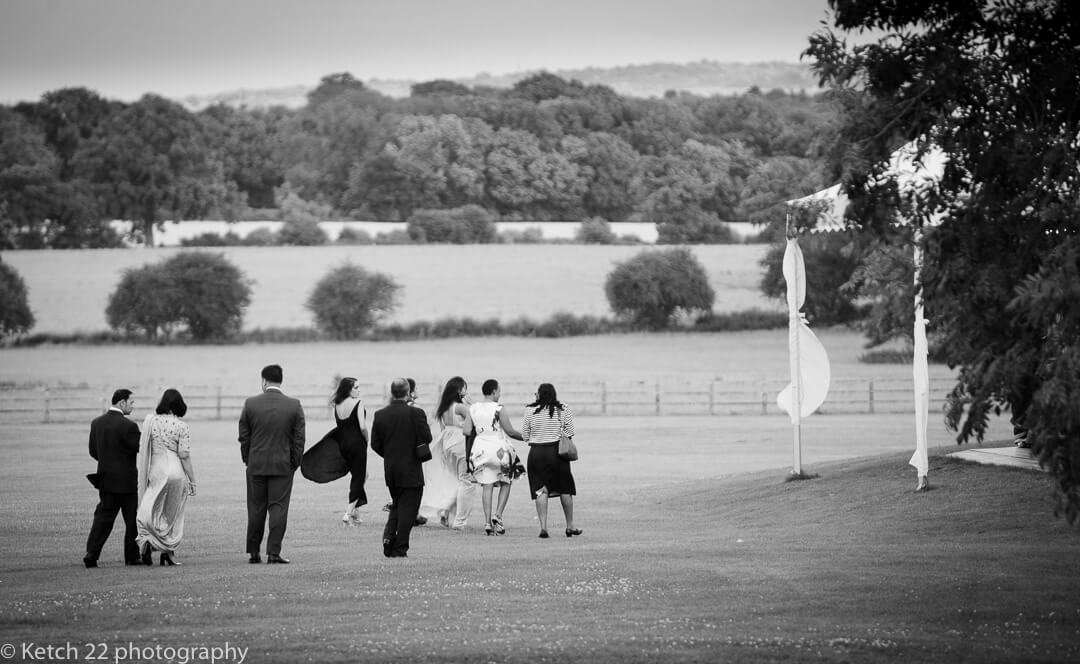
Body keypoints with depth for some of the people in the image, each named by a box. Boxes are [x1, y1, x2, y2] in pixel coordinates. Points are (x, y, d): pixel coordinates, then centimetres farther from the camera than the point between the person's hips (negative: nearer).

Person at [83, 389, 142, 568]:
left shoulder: (96, 423, 3)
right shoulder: (128, 426, -18)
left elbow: (93, 451, 9)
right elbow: (140, 448, -11)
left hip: (106, 478, 6)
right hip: (126, 480, -6)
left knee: (103, 517, 7)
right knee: (132, 519, 8)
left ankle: (91, 554, -4)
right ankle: (132, 556, 13)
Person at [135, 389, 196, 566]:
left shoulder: (150, 421, -2)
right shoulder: (182, 426, -8)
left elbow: (143, 449, 2)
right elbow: (184, 456, -8)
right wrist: (192, 480, -2)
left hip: (155, 471, 1)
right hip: (176, 472, -1)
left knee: (150, 511, 6)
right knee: (173, 514, 12)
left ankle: (147, 540, -20)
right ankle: (167, 551, 13)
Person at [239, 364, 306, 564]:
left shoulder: (250, 404, -4)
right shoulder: (294, 405, -5)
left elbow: (243, 437, 1)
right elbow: (299, 439, -3)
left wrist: (247, 460, 12)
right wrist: (294, 464, 6)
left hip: (256, 465, 1)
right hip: (282, 466, -1)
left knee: (256, 510, 10)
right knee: (278, 508, 1)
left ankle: (253, 553, 14)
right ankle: (274, 553, -3)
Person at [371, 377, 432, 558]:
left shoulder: (380, 415, -2)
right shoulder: (415, 414, -16)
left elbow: (375, 444, 1)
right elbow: (427, 438, -14)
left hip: (390, 470, 4)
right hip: (411, 471, -4)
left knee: (397, 504, 22)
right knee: (407, 508, 3)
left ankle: (389, 536, 3)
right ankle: (399, 549, 2)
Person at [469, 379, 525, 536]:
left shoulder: (473, 409, 2)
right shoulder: (498, 409, -12)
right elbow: (510, 431, -10)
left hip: (481, 448, 4)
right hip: (499, 448, -4)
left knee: (487, 486, 7)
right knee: (505, 483, 13)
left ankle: (487, 522, 1)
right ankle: (498, 515, -3)